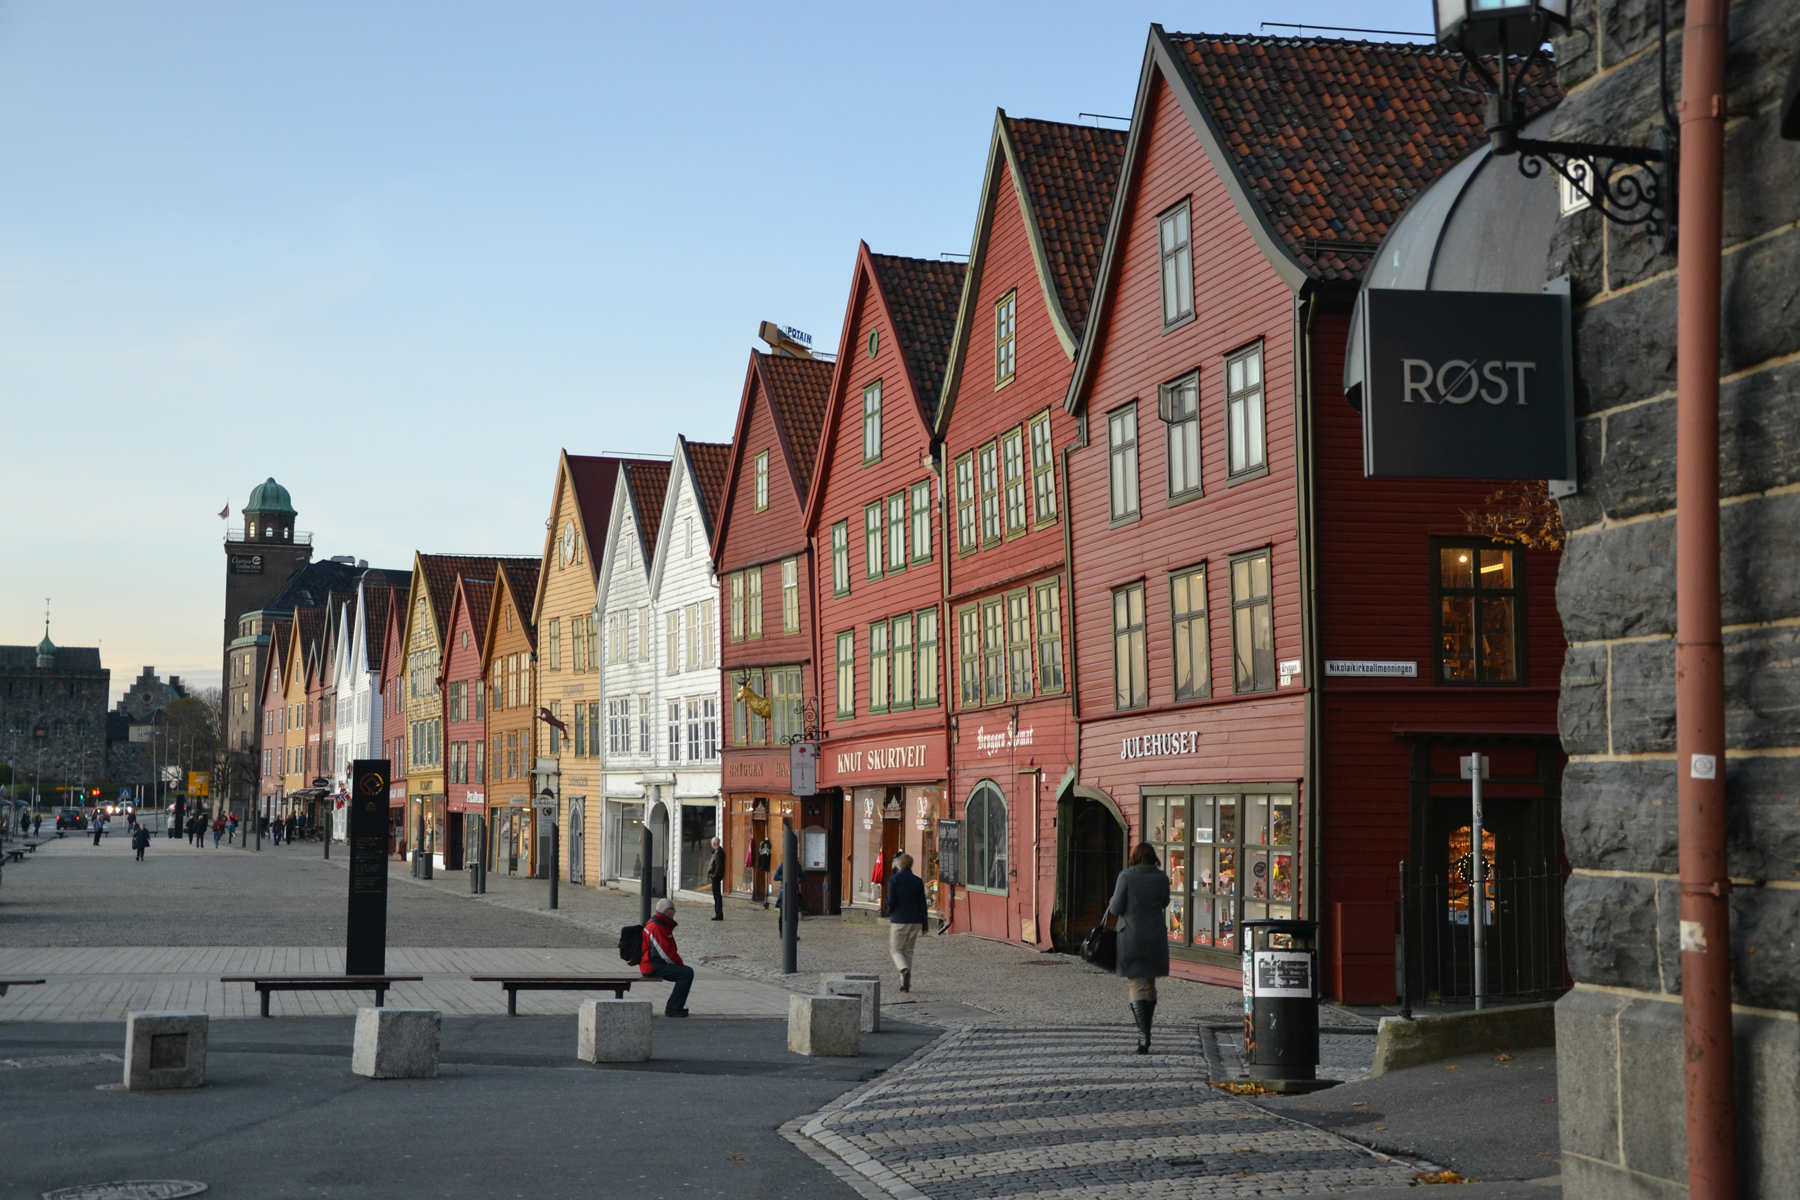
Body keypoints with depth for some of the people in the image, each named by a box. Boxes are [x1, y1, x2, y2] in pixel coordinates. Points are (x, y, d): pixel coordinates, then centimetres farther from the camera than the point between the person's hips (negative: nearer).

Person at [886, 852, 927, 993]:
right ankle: (905, 983, 12)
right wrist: (924, 924, 9)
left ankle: (904, 969, -21)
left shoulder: (893, 879, -7)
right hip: (915, 921, 3)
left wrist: (889, 912, 10)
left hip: (898, 920, -3)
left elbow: (891, 900, -12)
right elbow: (922, 904, 3)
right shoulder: (918, 881, 3)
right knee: (908, 951, 13)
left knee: (895, 949, 8)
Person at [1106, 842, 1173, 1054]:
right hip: (1156, 937, 4)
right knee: (1150, 984, 16)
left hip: (1131, 936, -4)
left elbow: (1116, 908, -9)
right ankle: (1145, 1033, 26)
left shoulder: (1126, 876, -10)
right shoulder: (1162, 878, 0)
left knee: (1135, 984, -3)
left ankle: (1144, 1034, -19)